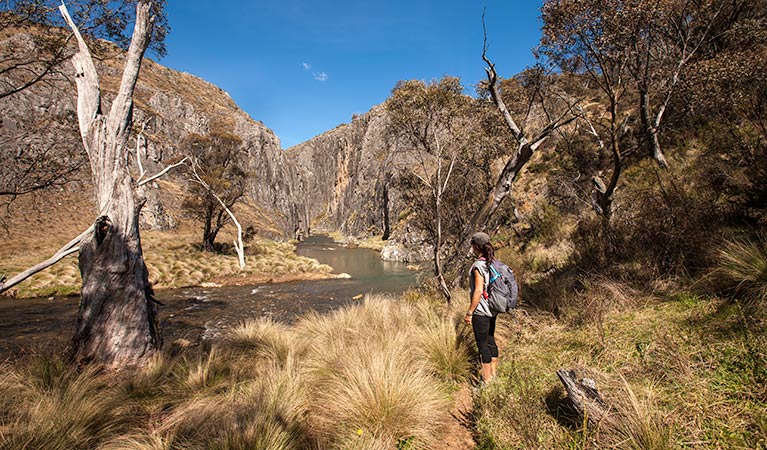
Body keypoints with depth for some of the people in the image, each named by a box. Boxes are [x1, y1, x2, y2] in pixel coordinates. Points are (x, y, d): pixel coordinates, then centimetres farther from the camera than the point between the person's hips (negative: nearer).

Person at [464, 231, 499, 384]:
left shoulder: (479, 265, -20)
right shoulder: (493, 263, 4)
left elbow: (478, 291, -22)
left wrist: (469, 313, -15)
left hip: (481, 311, -8)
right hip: (492, 309, 8)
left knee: (482, 344, 3)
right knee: (490, 340, 19)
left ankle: (487, 381, 13)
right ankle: (493, 373, 33)